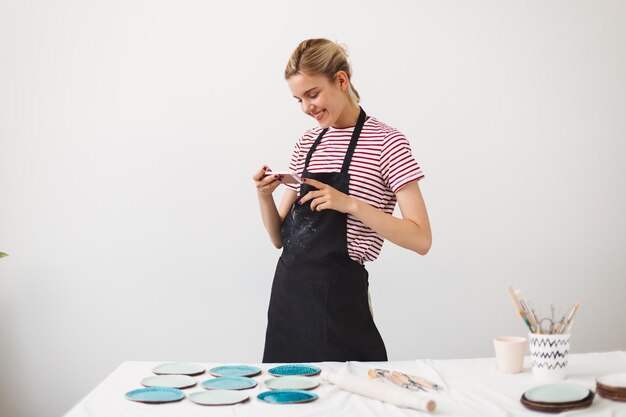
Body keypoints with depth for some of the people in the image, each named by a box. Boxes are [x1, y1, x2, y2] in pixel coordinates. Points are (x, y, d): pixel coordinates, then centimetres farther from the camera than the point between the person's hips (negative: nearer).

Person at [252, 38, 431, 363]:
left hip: (337, 297, -6)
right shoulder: (307, 143, 11)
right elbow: (280, 238, 12)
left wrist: (351, 204, -22)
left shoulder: (385, 142, -7)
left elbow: (420, 239, -15)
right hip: (288, 288, 6)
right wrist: (264, 196, -6)